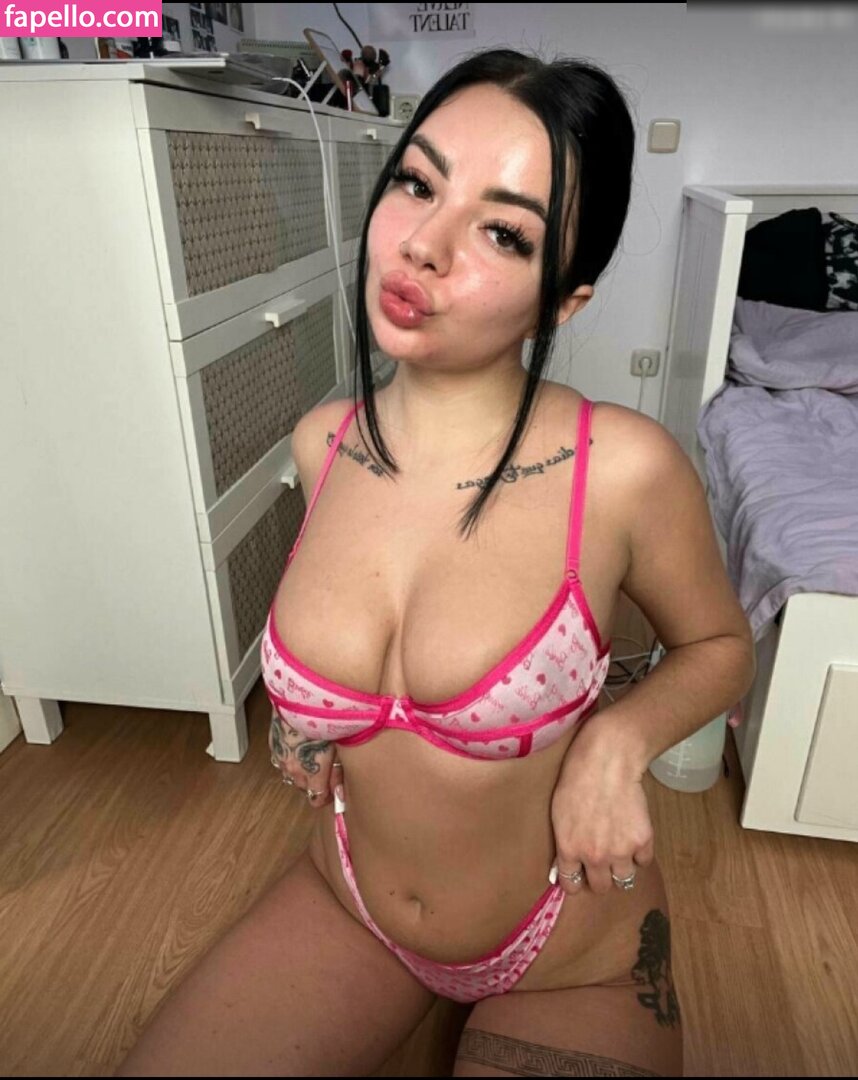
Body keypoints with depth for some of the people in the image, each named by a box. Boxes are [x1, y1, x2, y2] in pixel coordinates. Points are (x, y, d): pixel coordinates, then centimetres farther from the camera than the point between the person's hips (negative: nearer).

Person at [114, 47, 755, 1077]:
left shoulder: (625, 470, -26)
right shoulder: (321, 442, -13)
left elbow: (718, 645, -6)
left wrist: (620, 738, -24)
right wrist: (304, 700, -7)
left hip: (571, 950, -2)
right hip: (348, 899, 4)